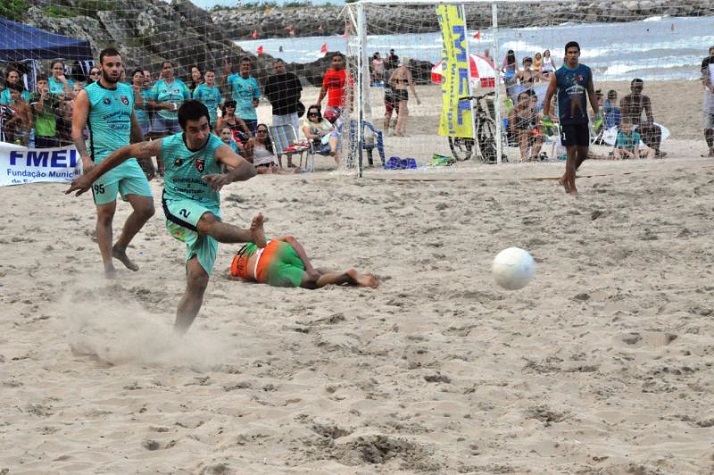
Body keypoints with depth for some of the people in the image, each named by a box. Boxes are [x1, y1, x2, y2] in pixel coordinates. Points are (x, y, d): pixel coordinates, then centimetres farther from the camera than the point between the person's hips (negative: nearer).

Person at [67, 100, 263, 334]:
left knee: (198, 281, -10)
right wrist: (90, 177, 11)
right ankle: (252, 235, -51)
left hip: (207, 215, 0)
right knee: (208, 220, -37)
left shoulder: (217, 148, -15)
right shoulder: (168, 145, -8)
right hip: (177, 209, 0)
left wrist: (228, 177, -57)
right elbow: (126, 152, 7)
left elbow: (248, 168, -34)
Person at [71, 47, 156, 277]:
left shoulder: (128, 91, 13)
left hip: (129, 159, 6)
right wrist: (85, 157, -23)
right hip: (102, 161, -6)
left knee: (146, 208, 2)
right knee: (106, 214, 0)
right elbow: (77, 129, -9)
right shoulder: (88, 94, -5)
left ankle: (120, 248, 22)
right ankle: (108, 264, 9)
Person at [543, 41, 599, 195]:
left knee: (583, 152, 7)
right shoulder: (558, 75, -5)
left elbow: (591, 93, 14)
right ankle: (572, 188, 0)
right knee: (571, 152, -7)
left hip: (582, 117, 4)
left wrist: (597, 113, 11)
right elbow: (548, 96, 1)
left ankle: (566, 178, 28)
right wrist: (546, 116, -6)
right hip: (567, 119, -4)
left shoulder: (586, 71, 6)